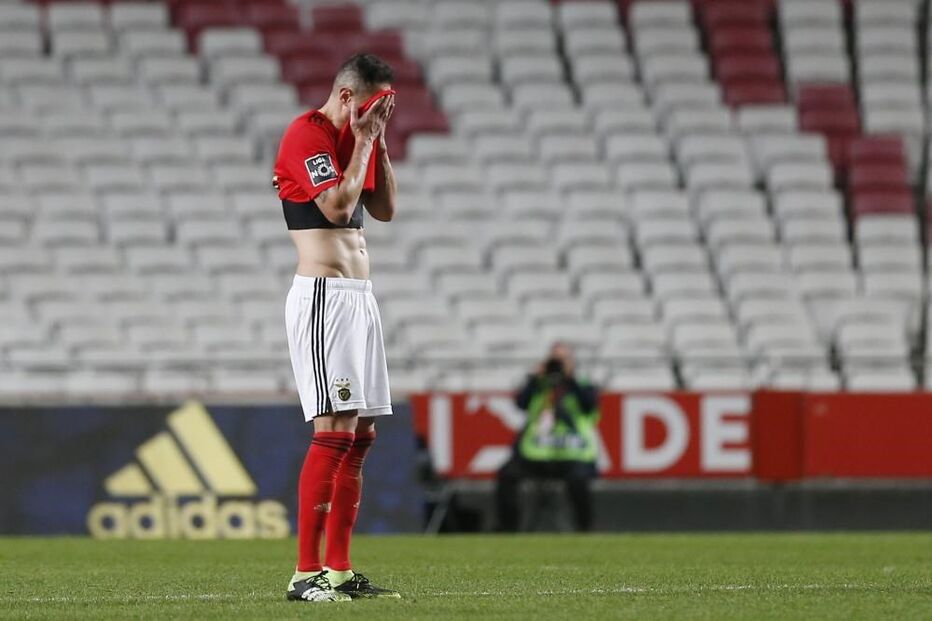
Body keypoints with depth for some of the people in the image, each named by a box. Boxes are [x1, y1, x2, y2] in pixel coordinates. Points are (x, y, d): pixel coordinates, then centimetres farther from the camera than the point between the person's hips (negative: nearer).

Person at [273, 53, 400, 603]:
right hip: (323, 298, -10)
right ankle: (306, 575, -17)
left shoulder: (355, 140, 17)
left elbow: (385, 209, 21)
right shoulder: (307, 135, -11)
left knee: (361, 436, 7)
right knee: (334, 433, -16)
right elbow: (337, 207, -20)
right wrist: (363, 140, -11)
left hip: (360, 299, 10)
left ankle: (339, 571, 9)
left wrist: (378, 142, 12)